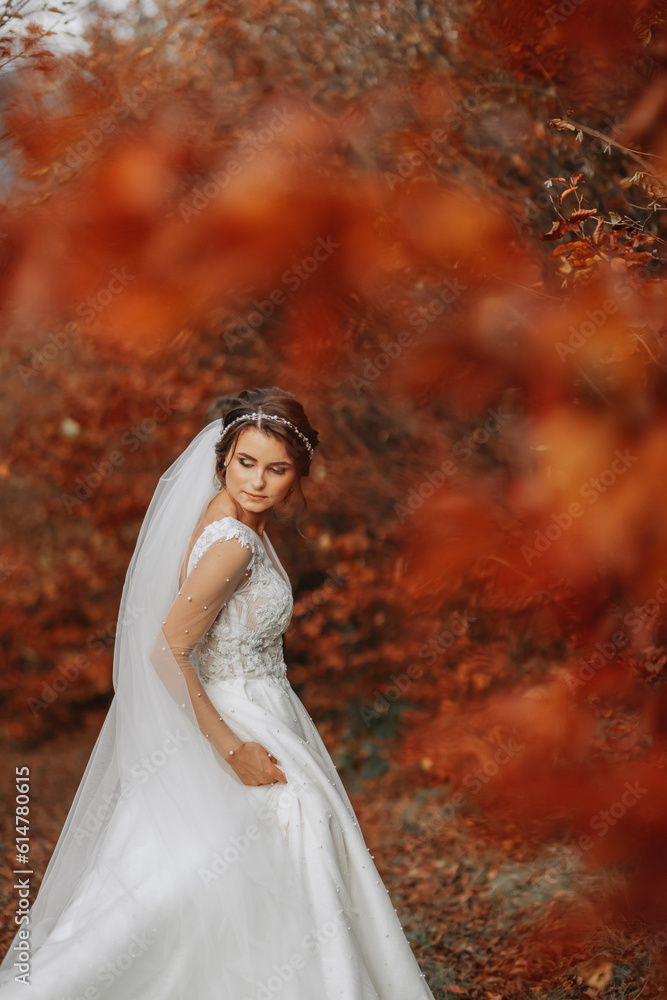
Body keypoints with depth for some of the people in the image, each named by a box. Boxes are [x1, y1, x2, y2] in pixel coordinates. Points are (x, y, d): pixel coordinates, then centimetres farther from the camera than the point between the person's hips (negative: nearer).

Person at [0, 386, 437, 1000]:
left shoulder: (234, 521, 2)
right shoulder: (233, 543, -25)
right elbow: (166, 652, -26)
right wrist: (232, 748, -22)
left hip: (263, 715, 9)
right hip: (244, 728, -9)